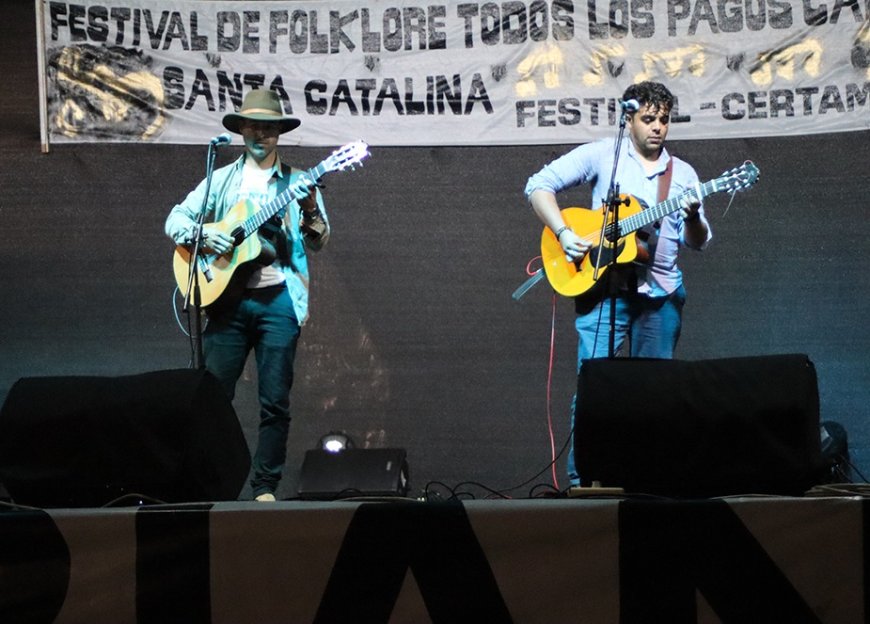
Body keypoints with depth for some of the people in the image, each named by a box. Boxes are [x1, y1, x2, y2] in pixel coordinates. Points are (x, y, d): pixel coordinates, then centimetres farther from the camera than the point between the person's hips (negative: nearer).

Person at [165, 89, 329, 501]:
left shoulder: (298, 182, 10)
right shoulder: (222, 180, 13)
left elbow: (319, 242, 3)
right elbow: (175, 219, 11)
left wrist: (310, 209, -17)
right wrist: (202, 233, -10)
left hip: (278, 300, -1)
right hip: (228, 298, 1)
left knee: (275, 401, -2)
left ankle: (265, 487, 5)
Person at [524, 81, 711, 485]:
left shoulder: (682, 174, 14)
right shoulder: (602, 155, 3)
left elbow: (698, 242, 9)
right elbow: (539, 185, 0)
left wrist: (692, 217, -14)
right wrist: (563, 233, -12)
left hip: (661, 293, 4)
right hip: (604, 286, -4)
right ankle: (581, 479, -6)